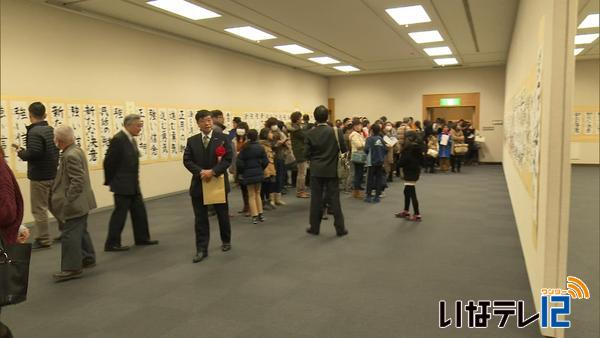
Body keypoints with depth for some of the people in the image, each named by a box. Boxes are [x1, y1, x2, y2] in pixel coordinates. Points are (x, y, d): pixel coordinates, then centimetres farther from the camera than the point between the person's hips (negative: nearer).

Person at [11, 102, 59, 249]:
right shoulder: (51, 130, 8)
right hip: (53, 174, 8)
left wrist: (21, 152, -6)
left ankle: (43, 239, 7)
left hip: (39, 176, -8)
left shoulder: (34, 132, -16)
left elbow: (34, 153, -26)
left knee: (39, 209, 1)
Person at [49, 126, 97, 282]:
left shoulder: (70, 156, -21)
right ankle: (88, 258, 33)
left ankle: (72, 268, 2)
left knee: (70, 235, -4)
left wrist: (67, 201, -21)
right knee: (81, 231, 20)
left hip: (74, 204, -10)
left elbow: (77, 181, -25)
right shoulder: (77, 150, 10)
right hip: (81, 202, 10)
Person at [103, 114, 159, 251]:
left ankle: (142, 238, 26)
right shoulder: (118, 139, -17)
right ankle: (112, 244, 11)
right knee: (120, 214, 0)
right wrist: (109, 181, -7)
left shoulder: (132, 140, 11)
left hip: (133, 185, 9)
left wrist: (135, 181, 13)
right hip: (122, 185, -9)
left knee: (140, 212, 14)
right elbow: (109, 162, -16)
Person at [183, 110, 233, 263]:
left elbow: (228, 159, -10)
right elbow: (187, 161, -1)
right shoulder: (192, 141, 5)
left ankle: (226, 241, 34)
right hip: (199, 183, 2)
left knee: (223, 215, 13)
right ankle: (202, 250, 8)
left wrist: (213, 172, -21)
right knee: (200, 219, 2)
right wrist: (201, 172, -17)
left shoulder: (222, 138, -3)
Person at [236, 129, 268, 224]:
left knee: (251, 195, 7)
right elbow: (265, 161, -5)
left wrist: (241, 172, 7)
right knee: (257, 193, 18)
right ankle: (260, 214, 18)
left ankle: (255, 216, 2)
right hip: (259, 173, 2)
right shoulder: (260, 147, -7)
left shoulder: (244, 149, -12)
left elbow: (239, 163, -12)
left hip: (248, 174, -2)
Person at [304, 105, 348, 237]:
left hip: (316, 171, 0)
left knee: (316, 199, 9)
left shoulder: (310, 133, -7)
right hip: (332, 170, 0)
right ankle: (340, 228, 10)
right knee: (334, 199, 6)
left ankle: (314, 227, 15)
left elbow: (306, 154, -6)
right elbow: (344, 150, -7)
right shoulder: (336, 132, -9)